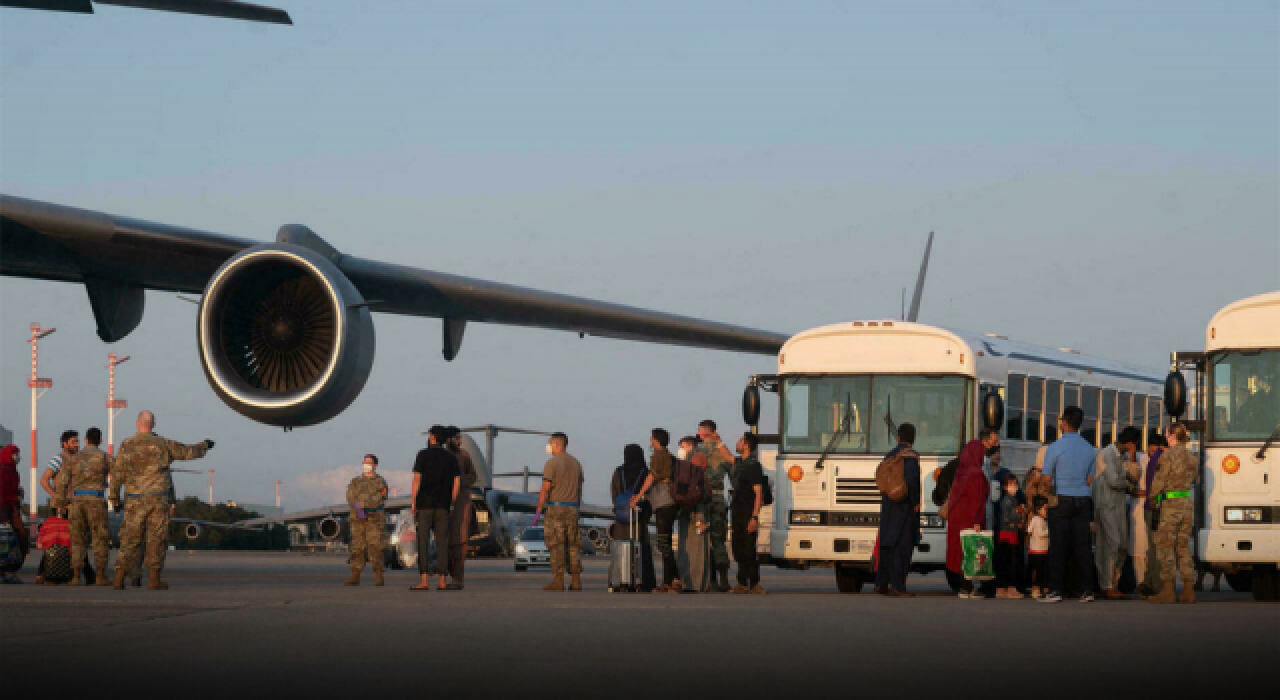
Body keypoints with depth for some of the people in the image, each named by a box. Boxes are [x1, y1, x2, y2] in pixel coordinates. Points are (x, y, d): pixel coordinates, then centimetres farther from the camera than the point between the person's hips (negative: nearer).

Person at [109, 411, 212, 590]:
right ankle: (153, 580, -1)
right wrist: (204, 446, 31)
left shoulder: (127, 445, 0)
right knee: (156, 539, 3)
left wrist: (114, 498, 6)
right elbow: (187, 452, 11)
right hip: (158, 499, -1)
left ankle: (119, 578, -3)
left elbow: (118, 473, -2)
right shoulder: (162, 444, 1)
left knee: (130, 539, 4)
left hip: (135, 501, 1)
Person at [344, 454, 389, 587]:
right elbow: (350, 500, 1)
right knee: (357, 548, 0)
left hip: (375, 519, -3)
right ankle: (355, 577, 2)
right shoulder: (355, 482, 14)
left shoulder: (381, 482, 5)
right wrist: (359, 510, -17)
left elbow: (378, 500, -9)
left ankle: (379, 577, -7)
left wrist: (362, 505, -19)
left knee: (375, 547, -10)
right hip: (358, 520, 3)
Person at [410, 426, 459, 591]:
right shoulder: (451, 458, 9)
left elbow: (417, 479, -8)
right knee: (442, 542, 4)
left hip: (425, 504, -4)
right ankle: (442, 582, 1)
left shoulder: (423, 455, -3)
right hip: (443, 506, 4)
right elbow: (457, 482, 4)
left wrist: (413, 503, -6)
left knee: (423, 542, -5)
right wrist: (451, 503, 10)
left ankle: (424, 581, -12)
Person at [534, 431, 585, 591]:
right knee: (573, 546, 6)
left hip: (556, 507, -6)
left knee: (556, 545, -6)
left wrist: (538, 512, -8)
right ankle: (576, 582, 2)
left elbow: (545, 490, -12)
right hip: (572, 509, 6)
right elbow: (579, 490, 15)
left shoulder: (552, 463, -8)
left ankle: (558, 581, -11)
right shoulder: (576, 464, 13)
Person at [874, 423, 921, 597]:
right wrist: (915, 502, -14)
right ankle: (897, 585, -11)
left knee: (887, 545, 12)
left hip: (888, 507, 7)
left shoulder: (890, 455, 13)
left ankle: (881, 583, 16)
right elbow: (911, 479, -24)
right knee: (903, 546, -7)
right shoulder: (910, 455, -10)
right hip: (905, 508, -7)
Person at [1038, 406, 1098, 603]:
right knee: (1082, 545, 4)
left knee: (1058, 546, -3)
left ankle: (1056, 590, -7)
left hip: (1061, 499, -4)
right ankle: (1087, 590, 0)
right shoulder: (1089, 449, 9)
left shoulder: (1055, 448, -6)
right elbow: (1089, 479, 14)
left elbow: (1047, 481, -2)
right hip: (1083, 499, 4)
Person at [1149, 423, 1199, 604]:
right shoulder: (1191, 457, 8)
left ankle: (1167, 591, -5)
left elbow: (1159, 481, -8)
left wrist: (1153, 494, 12)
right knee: (1183, 547, 11)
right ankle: (1189, 591, 8)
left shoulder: (1168, 455, -12)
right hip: (1187, 504, 7)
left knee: (1165, 547, -1)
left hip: (1170, 505, -7)